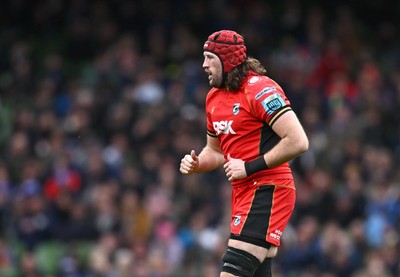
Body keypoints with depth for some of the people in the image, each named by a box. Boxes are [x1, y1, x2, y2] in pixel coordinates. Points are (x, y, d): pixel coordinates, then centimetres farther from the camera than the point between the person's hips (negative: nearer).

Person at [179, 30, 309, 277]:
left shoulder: (259, 89, -13)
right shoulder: (214, 97, 15)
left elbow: (298, 142, -20)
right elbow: (215, 150, 29)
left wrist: (250, 167, -18)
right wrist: (195, 164, 6)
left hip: (268, 191, -9)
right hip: (243, 192, 9)